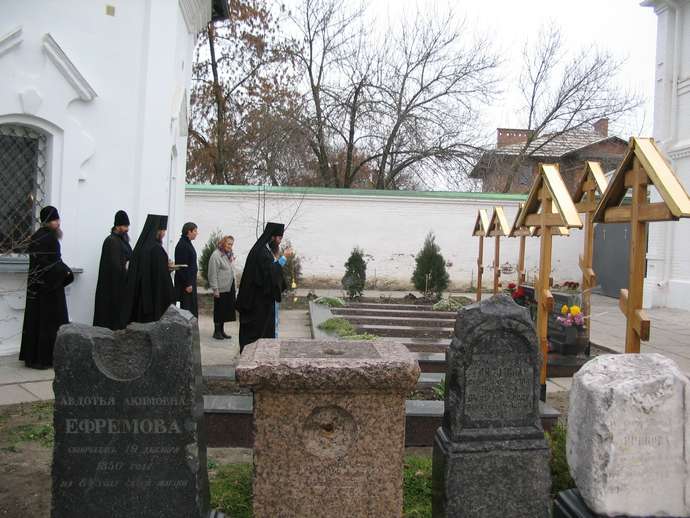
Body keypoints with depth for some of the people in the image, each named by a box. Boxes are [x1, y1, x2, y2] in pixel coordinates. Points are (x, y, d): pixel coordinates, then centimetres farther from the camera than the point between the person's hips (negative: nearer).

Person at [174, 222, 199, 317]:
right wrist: (187, 284, -21)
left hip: (190, 281, 10)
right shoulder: (182, 245, -17)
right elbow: (182, 266, -21)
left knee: (193, 308, 14)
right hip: (185, 282, -10)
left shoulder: (187, 243, 13)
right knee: (187, 309, -4)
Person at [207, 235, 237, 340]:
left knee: (227, 310, 11)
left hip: (230, 288, 8)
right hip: (221, 289, -8)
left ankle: (221, 330, 22)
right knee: (219, 310, 1)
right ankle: (217, 331, 12)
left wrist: (234, 286, 16)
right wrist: (215, 289, -17)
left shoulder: (230, 255, 14)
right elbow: (213, 274, -15)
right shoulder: (216, 255, -12)